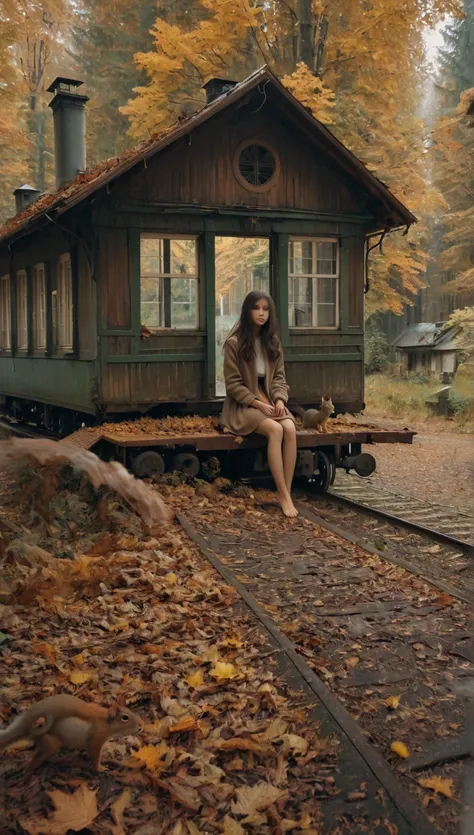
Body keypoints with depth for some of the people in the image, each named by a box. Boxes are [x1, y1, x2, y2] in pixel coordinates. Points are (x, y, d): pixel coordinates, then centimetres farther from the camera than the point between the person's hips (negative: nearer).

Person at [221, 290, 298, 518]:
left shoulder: (273, 342, 9)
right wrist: (257, 403, -18)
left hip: (270, 401, 5)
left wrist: (279, 400, -12)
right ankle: (283, 494, -28)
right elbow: (233, 384, -9)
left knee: (290, 428, -28)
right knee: (276, 429, -32)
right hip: (243, 405, -4)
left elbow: (279, 377, 7)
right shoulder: (234, 343, -8)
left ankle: (287, 493, -26)